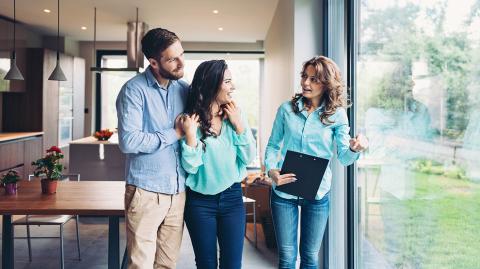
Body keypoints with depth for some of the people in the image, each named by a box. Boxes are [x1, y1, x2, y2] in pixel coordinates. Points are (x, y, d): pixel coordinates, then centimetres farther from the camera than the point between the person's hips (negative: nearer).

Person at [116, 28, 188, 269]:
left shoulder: (185, 89, 8)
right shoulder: (134, 90, -8)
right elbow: (128, 141, -18)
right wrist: (174, 134, -11)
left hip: (178, 191, 5)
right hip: (146, 192, -5)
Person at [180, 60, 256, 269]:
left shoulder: (234, 115, -1)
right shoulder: (191, 119, -10)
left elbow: (248, 157, -2)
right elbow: (190, 167, -12)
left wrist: (239, 124, -11)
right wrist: (190, 134, -24)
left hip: (232, 197, 2)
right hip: (200, 202, -2)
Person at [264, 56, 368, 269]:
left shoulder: (336, 115, -2)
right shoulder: (287, 109, 0)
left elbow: (344, 157, -5)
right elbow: (273, 145, 6)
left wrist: (354, 148, -28)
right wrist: (271, 170, -13)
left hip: (317, 193, 0)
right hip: (284, 191, 1)